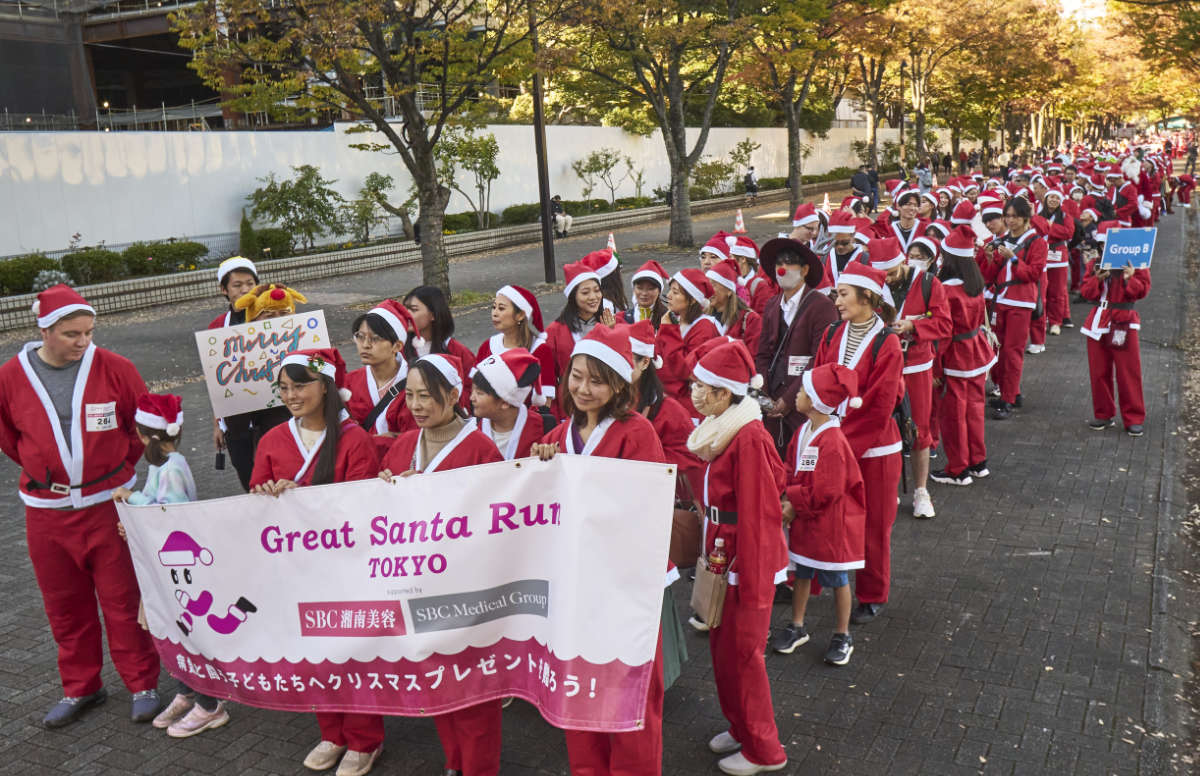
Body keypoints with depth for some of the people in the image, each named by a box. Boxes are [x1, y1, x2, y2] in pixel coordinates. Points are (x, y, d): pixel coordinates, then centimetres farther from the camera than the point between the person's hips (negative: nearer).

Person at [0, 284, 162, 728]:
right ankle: (80, 688, 30)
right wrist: (40, 467, 10)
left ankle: (142, 685, 19)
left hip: (108, 504, -2)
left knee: (123, 600, 4)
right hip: (46, 512, 2)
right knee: (65, 606, 14)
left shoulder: (113, 369, -9)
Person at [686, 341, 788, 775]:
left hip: (749, 559, -8)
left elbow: (758, 512, -22)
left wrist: (751, 584, -18)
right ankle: (741, 727, 38)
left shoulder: (749, 438, -23)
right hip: (722, 556, 8)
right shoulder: (716, 430, 5)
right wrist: (710, 553, 13)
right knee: (722, 646, 19)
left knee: (741, 652, 5)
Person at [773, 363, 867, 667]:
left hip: (830, 523, -8)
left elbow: (825, 492, -25)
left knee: (836, 578, 10)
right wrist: (787, 498, -7)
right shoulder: (804, 431, 1)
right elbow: (790, 469, 8)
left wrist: (794, 504, -17)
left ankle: (842, 636, 26)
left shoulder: (832, 441, -26)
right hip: (802, 517, 8)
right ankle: (797, 627, 34)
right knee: (801, 573, 19)